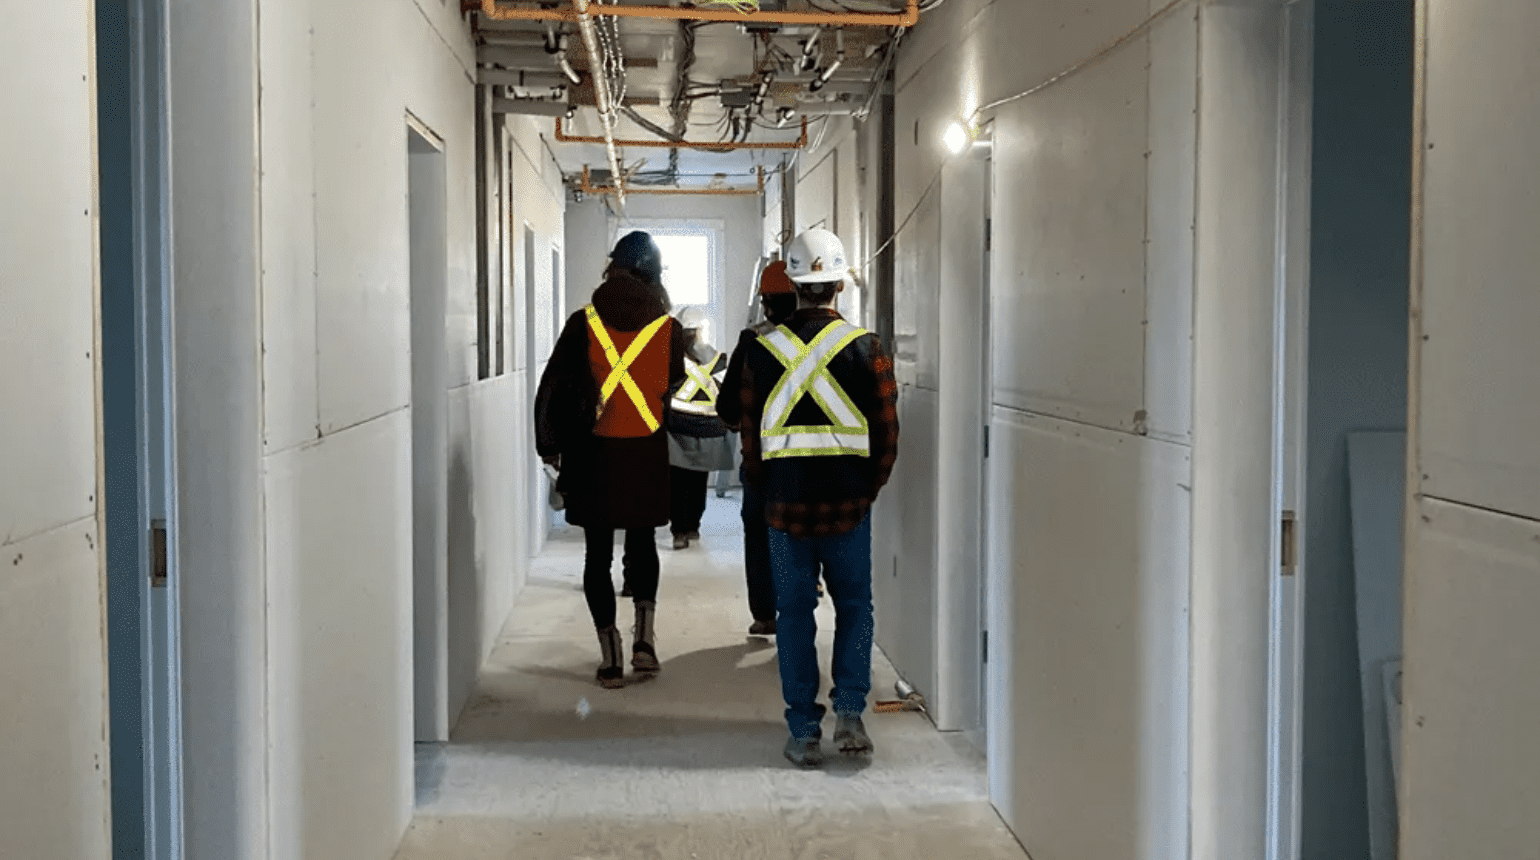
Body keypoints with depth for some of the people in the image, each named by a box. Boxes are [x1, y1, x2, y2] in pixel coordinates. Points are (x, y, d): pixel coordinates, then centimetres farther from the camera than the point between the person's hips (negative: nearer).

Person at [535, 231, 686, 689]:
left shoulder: (583, 322, -5)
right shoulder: (667, 326, -3)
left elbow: (552, 388, -3)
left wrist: (549, 445, 9)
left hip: (592, 453, -1)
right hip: (647, 454, 1)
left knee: (597, 553, 7)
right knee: (642, 544, 20)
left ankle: (610, 655, 5)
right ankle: (644, 635, 6)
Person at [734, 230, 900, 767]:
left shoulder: (762, 350, -1)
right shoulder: (866, 348, -6)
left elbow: (749, 434, 3)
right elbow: (886, 432, -3)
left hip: (785, 506, 1)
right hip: (849, 506, -1)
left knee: (794, 615, 9)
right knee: (854, 607, 15)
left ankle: (804, 734, 11)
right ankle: (849, 712, 5)